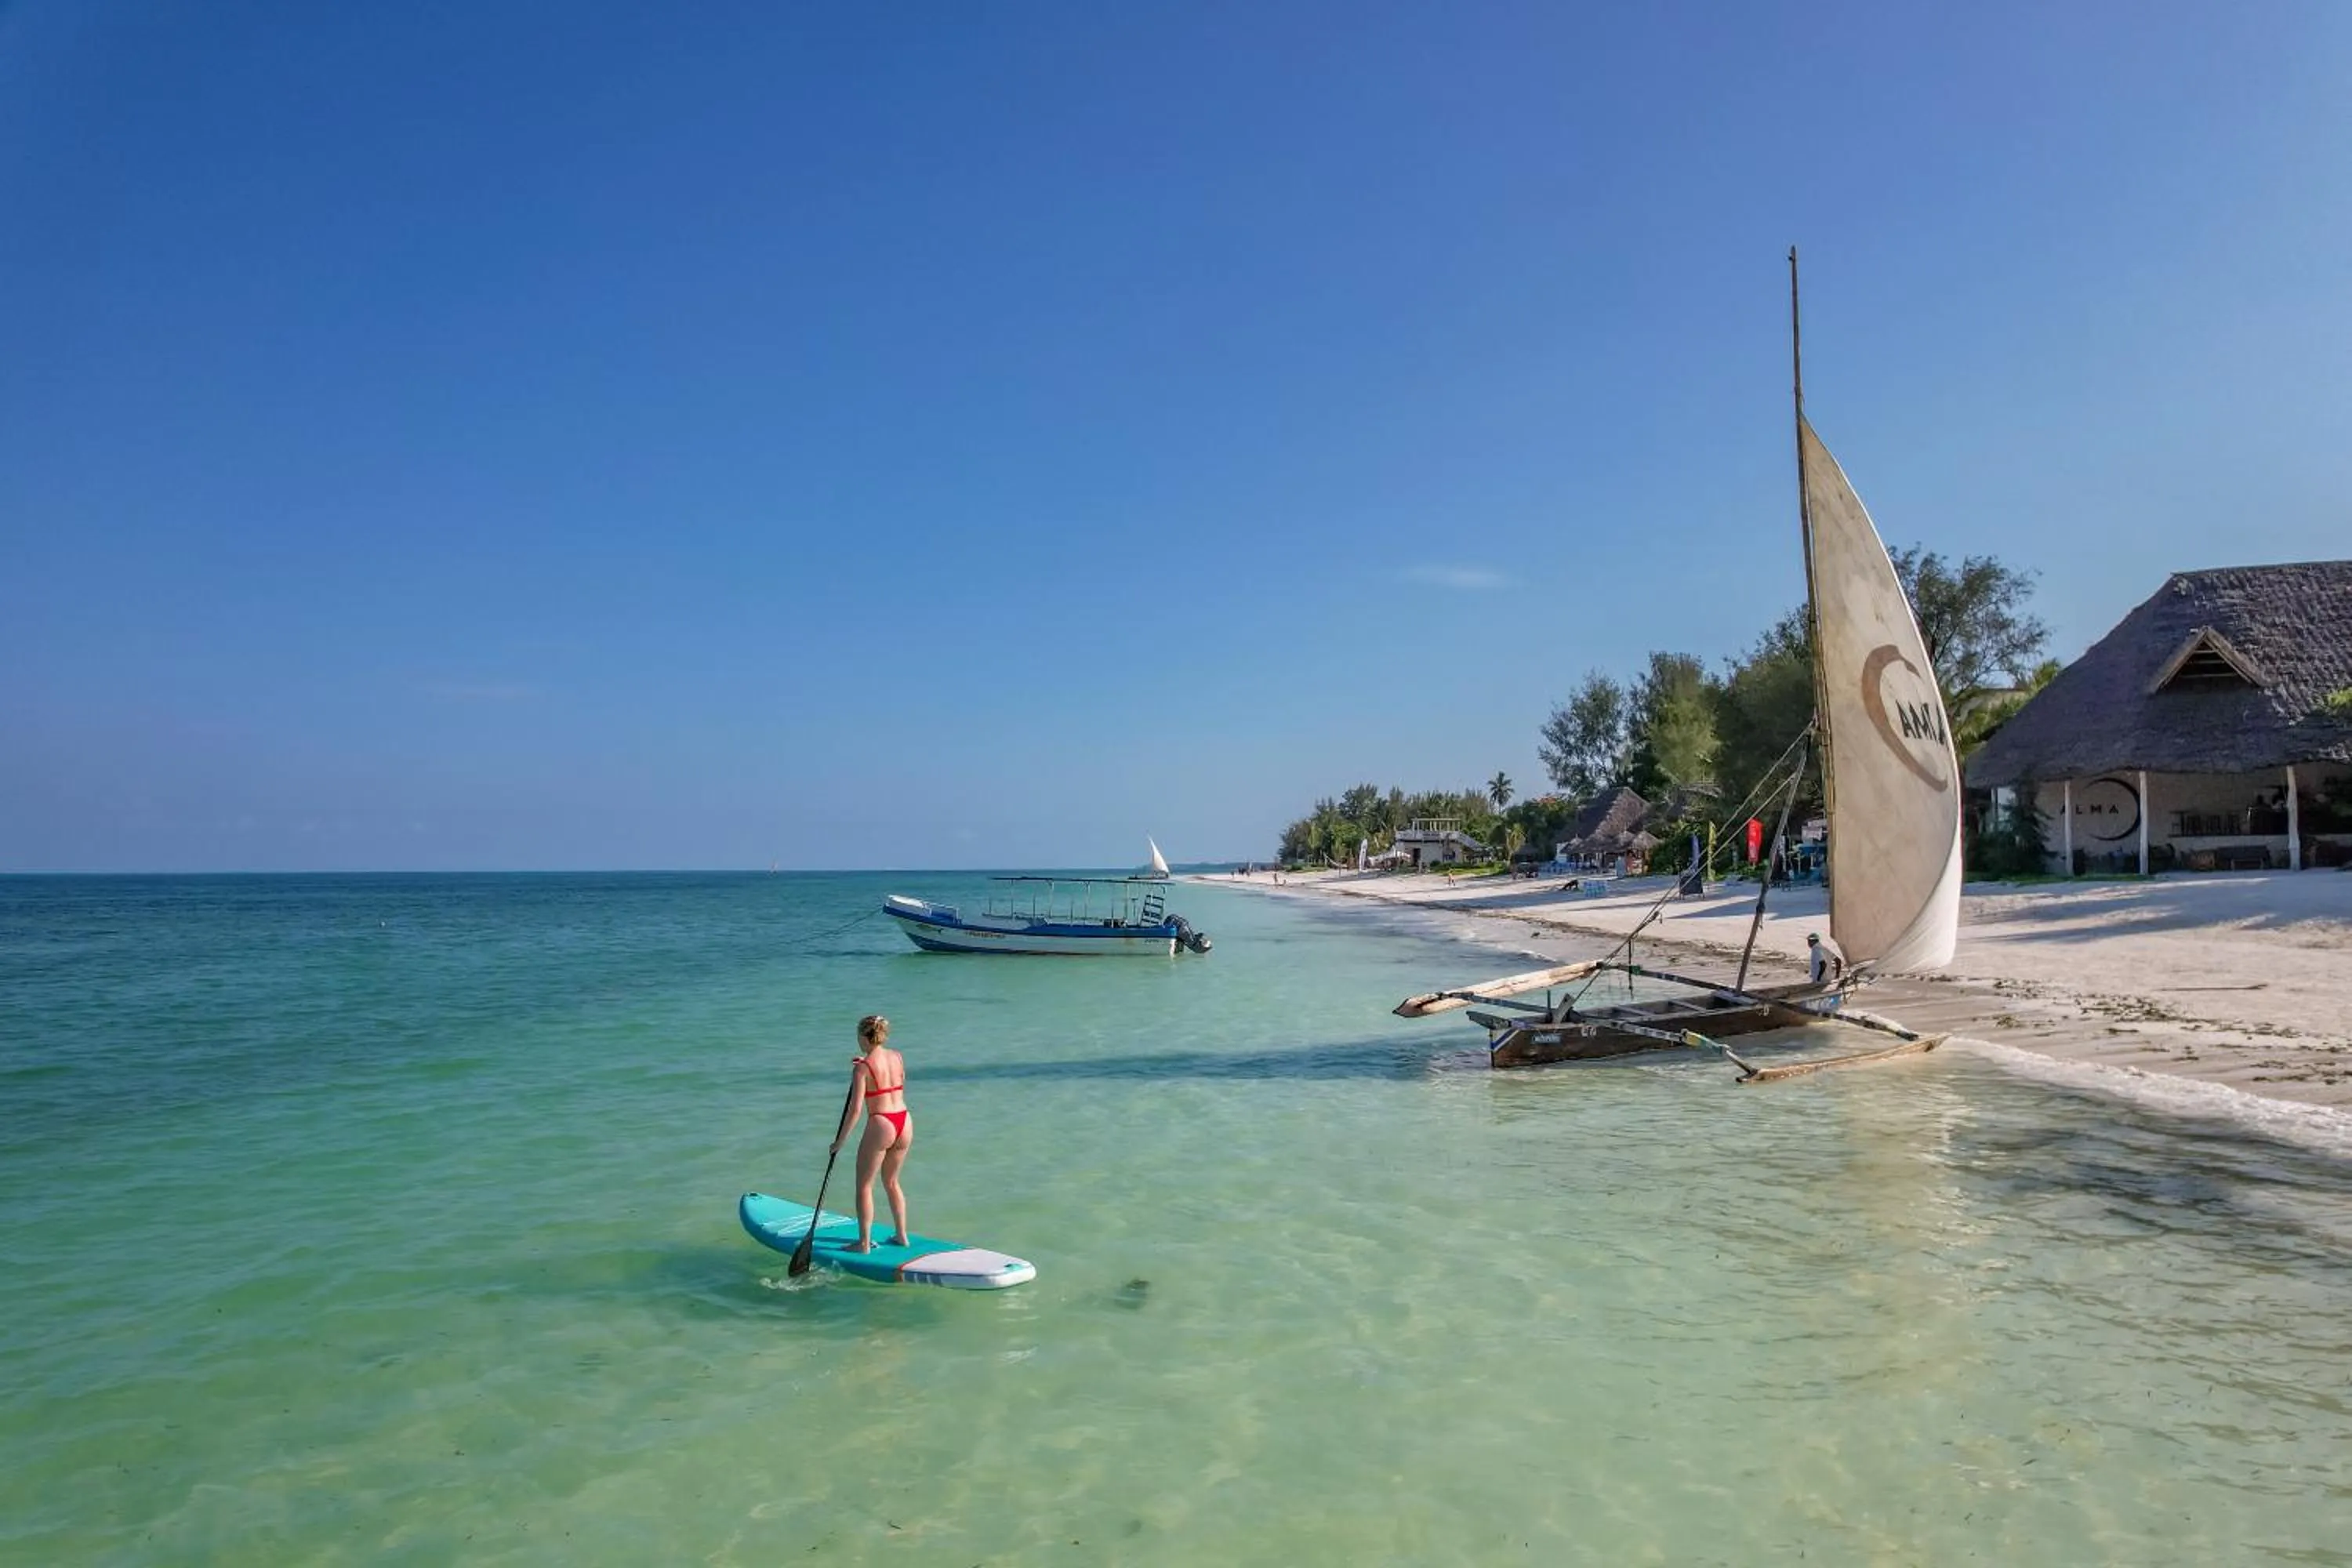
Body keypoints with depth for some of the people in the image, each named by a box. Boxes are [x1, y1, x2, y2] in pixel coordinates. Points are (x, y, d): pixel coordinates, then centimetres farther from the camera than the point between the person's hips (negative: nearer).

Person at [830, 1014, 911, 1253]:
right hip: (905, 1123, 6)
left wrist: (840, 1140, -6)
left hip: (880, 1126, -6)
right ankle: (902, 1236, 28)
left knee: (864, 1186, 10)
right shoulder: (898, 1057, 4)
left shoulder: (862, 1067, -12)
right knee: (892, 1183, 23)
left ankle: (864, 1243, 13)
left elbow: (855, 1109, -15)